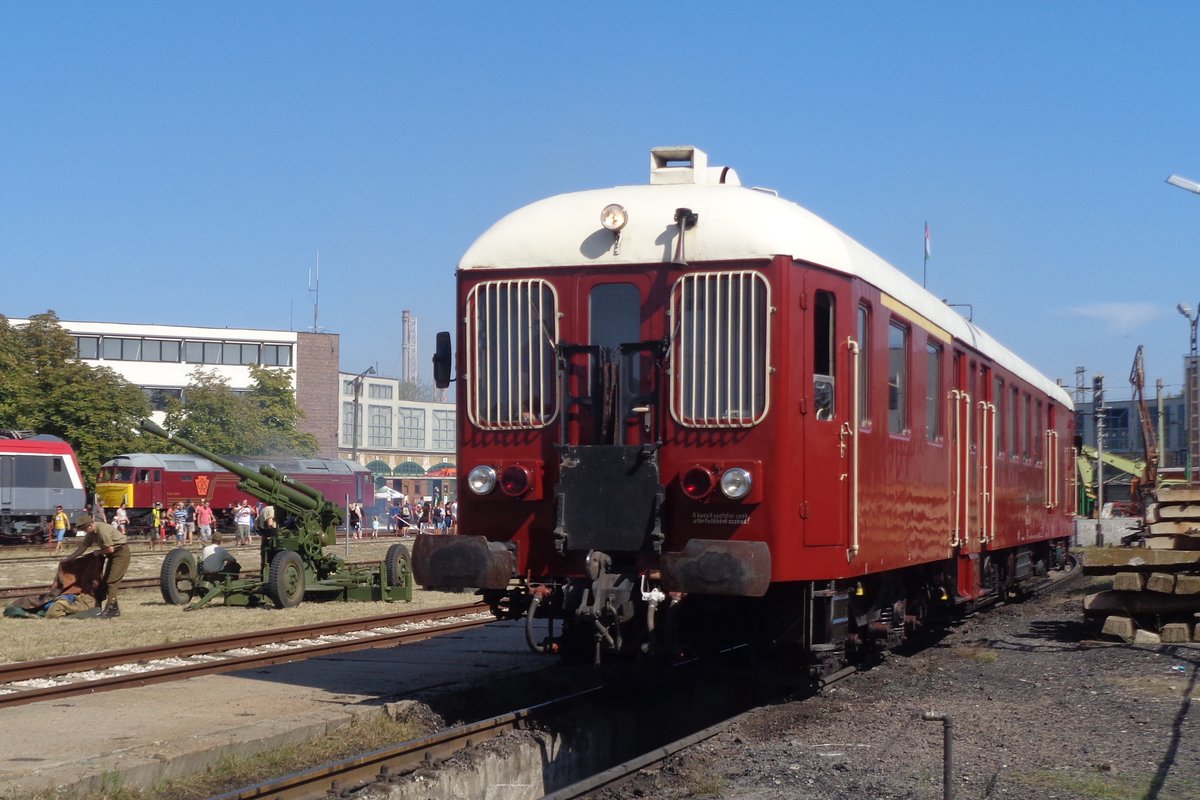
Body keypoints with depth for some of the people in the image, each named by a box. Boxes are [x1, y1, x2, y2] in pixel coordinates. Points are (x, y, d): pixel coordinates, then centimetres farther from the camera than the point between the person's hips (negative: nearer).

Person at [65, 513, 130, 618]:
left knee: (112, 581, -15)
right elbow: (83, 547, 12)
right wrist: (69, 559, 14)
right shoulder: (91, 533, 2)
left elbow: (110, 549, -26)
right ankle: (114, 609, 15)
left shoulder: (103, 530, -27)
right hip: (113, 554, 10)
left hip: (121, 552, -10)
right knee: (106, 581, 10)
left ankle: (110, 609, -16)